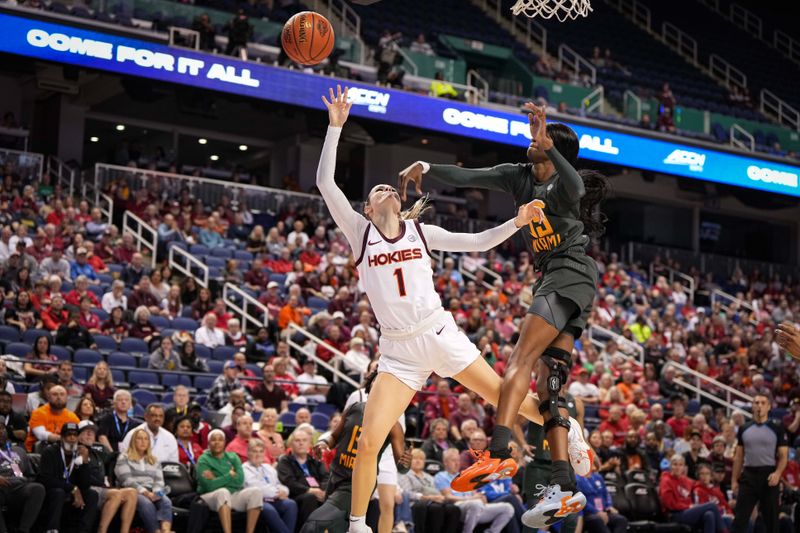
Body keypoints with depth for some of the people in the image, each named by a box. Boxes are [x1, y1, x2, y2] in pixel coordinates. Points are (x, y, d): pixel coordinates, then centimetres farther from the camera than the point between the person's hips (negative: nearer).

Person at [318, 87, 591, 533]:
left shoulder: (419, 231, 9)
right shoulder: (361, 232, 2)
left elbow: (478, 242, 12)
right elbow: (326, 184, -8)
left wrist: (517, 222, -2)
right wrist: (336, 127, -13)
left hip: (441, 334, 2)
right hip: (399, 350, -2)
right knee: (369, 443, -12)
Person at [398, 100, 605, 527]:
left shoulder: (562, 185, -9)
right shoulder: (519, 177, 13)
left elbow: (576, 188, -34)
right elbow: (467, 177, 10)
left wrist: (548, 146, -47)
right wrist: (425, 168, -5)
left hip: (570, 273, -9)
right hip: (554, 280, 9)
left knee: (521, 358, -24)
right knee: (548, 388, 0)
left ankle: (499, 453, -38)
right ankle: (564, 487, -8)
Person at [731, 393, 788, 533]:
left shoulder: (777, 428, 1)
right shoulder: (744, 429, 10)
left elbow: (783, 456, 0)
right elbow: (739, 457, 14)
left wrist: (778, 473, -18)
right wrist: (734, 480, 7)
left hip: (769, 476, -2)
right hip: (748, 474, 2)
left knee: (771, 520, 5)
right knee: (740, 517, -4)